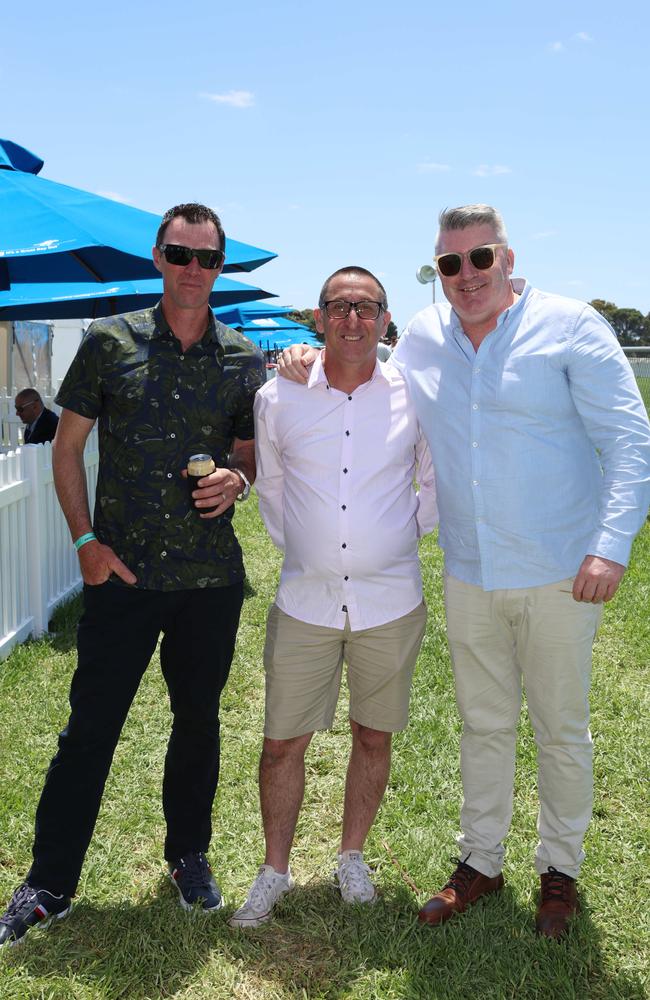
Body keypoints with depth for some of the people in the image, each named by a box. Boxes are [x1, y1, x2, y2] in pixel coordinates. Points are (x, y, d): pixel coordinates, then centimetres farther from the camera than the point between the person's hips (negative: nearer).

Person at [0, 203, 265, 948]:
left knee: (198, 719, 14)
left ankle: (189, 856, 35)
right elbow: (67, 446, 3)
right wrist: (85, 538, -6)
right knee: (89, 727, 3)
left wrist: (237, 479, -9)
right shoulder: (110, 342, -1)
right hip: (121, 573, -2)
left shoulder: (243, 360, 4)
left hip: (210, 578, 2)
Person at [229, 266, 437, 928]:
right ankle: (274, 869, 26)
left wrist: (406, 532, 6)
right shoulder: (278, 399, -1)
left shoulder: (413, 398, -3)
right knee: (281, 742, 5)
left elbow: (439, 481, 13)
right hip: (304, 601, 0)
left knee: (373, 737, 12)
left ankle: (351, 856, 35)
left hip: (390, 601, 0)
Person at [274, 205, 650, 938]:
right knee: (483, 725, 16)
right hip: (469, 575, 4)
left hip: (558, 573, -3)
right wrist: (309, 370, 1)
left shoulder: (569, 327, -8)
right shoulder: (421, 337, 4)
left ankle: (559, 869, 30)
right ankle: (480, 861, 33)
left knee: (561, 728, 11)